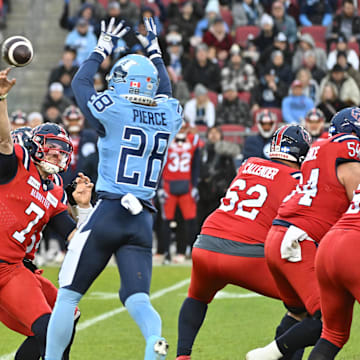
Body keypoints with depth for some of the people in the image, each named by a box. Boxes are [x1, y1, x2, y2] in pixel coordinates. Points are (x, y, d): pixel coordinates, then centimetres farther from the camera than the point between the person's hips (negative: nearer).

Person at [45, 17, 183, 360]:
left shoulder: (113, 110, -6)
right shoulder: (169, 115, 7)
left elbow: (80, 83, 14)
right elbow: (165, 94, 32)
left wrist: (102, 49, 27)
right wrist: (154, 52, 44)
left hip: (107, 213, -4)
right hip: (142, 221, 4)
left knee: (68, 294, 7)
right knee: (137, 298, 0)